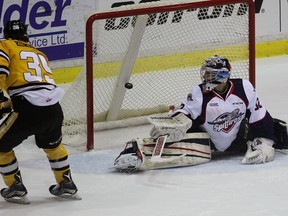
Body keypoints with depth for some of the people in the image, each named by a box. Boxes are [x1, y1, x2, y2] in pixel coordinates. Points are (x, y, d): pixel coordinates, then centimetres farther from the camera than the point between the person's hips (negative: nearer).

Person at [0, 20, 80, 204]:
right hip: (53, 109, 6)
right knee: (52, 144, 35)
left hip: (29, 110, -6)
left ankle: (16, 189, 16)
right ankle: (67, 184, 38)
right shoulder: (39, 53, 31)